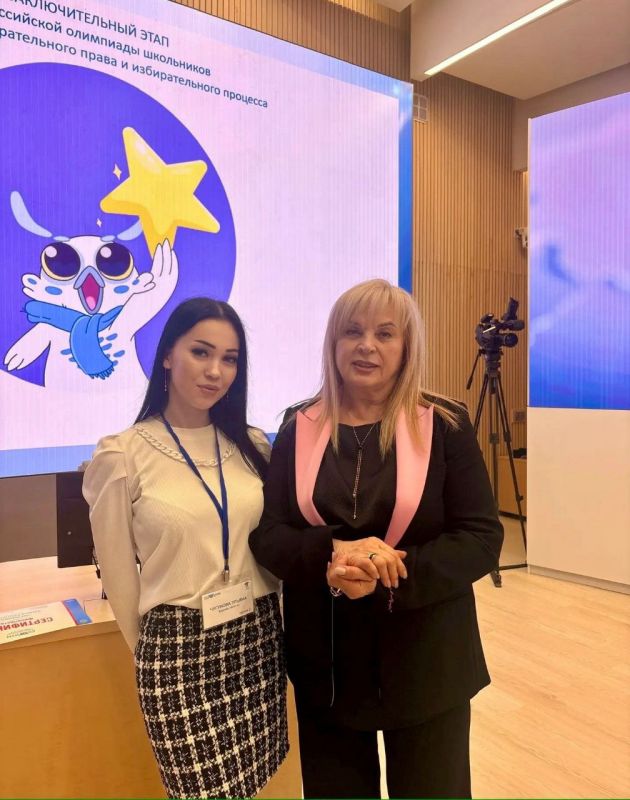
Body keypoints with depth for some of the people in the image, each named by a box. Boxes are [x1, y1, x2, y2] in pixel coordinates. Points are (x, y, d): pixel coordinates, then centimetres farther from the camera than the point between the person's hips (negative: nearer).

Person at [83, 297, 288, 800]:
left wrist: (261, 620, 13)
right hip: (179, 649, -4)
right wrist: (150, 648, 9)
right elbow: (118, 574, -2)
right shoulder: (122, 457, -12)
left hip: (260, 637, 4)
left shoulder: (252, 446, 0)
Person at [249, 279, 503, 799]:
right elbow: (266, 535, -4)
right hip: (325, 662, 2)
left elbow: (482, 539, -11)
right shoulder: (299, 430, -2)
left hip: (425, 661, -1)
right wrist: (332, 554, -25)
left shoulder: (446, 425, -9)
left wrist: (385, 582, -24)